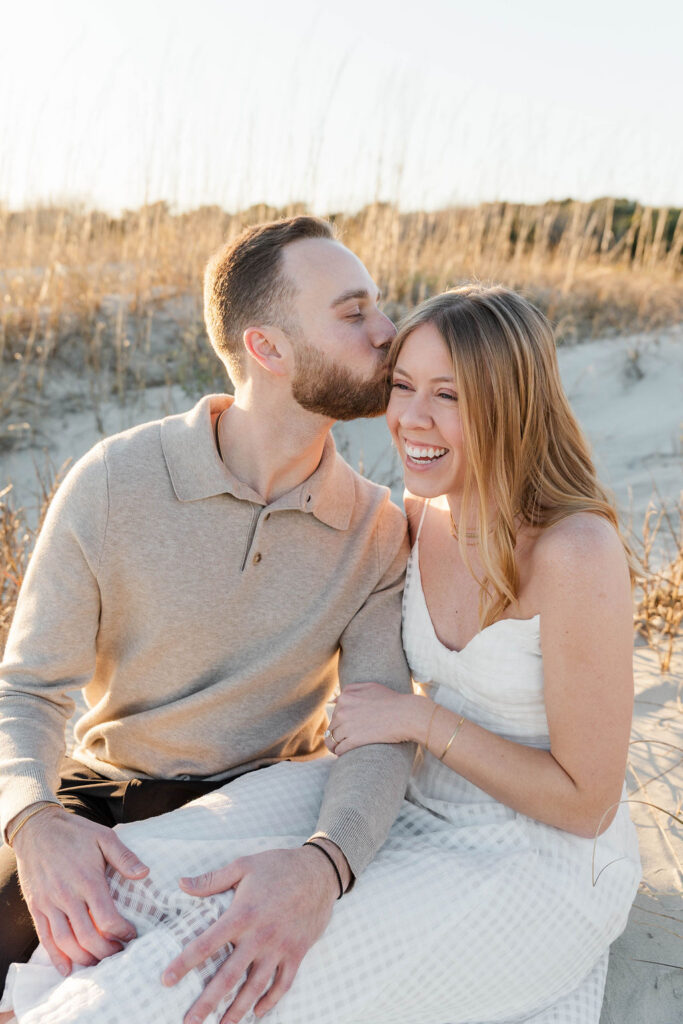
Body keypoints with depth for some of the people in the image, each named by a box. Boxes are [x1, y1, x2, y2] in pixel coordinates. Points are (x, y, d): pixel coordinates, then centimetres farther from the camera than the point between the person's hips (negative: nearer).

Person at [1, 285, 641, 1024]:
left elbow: (586, 803, -19)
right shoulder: (421, 515, -5)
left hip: (545, 852, -5)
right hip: (419, 804, 6)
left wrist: (421, 719, -20)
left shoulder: (577, 551, -26)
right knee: (151, 878, -15)